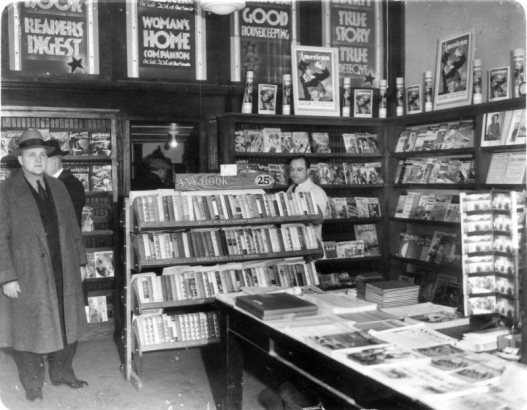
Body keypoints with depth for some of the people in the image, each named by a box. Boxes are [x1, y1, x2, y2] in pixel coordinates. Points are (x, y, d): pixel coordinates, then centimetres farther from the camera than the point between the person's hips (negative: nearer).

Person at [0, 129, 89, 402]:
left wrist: (80, 262, 9)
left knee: (67, 326, 14)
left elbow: (73, 227, 12)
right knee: (29, 330, 8)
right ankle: (32, 385, 26)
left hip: (64, 274, 5)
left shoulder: (58, 187, 8)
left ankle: (62, 373, 33)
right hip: (28, 277, -5)